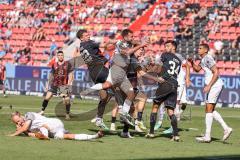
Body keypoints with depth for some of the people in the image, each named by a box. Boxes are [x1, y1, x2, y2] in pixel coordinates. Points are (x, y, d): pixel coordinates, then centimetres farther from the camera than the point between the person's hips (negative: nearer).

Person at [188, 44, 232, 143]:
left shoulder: (208, 59, -14)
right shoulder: (203, 59, 17)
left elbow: (216, 73, -19)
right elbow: (197, 69, 31)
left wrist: (208, 86, -21)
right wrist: (192, 62, 11)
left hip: (215, 85, -10)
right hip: (213, 86, 10)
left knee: (209, 109, -10)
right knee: (211, 110, 13)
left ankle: (207, 136, -10)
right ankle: (226, 129, 13)